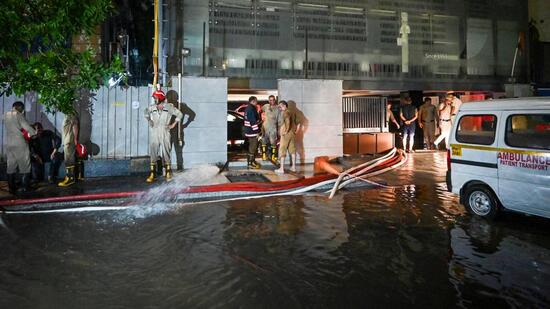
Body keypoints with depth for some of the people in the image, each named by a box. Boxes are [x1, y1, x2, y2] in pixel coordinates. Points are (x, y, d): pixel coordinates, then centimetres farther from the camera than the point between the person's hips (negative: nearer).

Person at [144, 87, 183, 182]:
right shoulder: (151, 107, 4)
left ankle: (168, 173, 18)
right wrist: (149, 120, 12)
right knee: (153, 154, 2)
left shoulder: (169, 107, -5)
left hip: (164, 133, -2)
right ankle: (152, 174, 6)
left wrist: (173, 124, -1)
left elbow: (179, 114, 2)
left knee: (166, 153, 5)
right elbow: (146, 112, 26)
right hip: (154, 133, 2)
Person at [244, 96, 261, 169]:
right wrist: (257, 131, -21)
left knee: (252, 146, 19)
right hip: (252, 131, -10)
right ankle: (251, 163, -1)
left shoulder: (247, 109, 14)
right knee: (253, 147, -5)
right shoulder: (252, 109, -19)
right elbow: (253, 121, -23)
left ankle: (252, 161, 28)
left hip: (248, 131, 10)